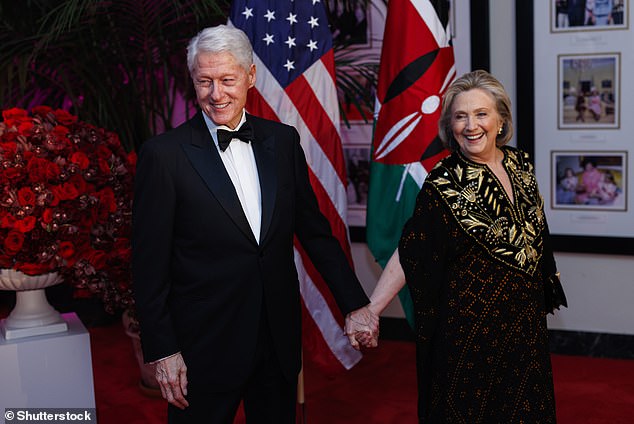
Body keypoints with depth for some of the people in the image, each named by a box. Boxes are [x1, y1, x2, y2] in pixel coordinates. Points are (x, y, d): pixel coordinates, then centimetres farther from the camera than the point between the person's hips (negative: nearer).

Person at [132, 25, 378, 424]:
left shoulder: (283, 140, 3)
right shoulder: (164, 154, -9)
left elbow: (315, 230, 8)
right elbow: (150, 263, -8)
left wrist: (355, 304, 4)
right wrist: (162, 351, -9)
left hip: (280, 341, 4)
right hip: (206, 346, -4)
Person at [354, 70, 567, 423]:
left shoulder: (521, 165, 1)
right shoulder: (444, 183, -16)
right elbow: (408, 253, -19)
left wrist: (549, 275, 23)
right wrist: (371, 309, -28)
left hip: (526, 316, 6)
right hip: (472, 322, -6)